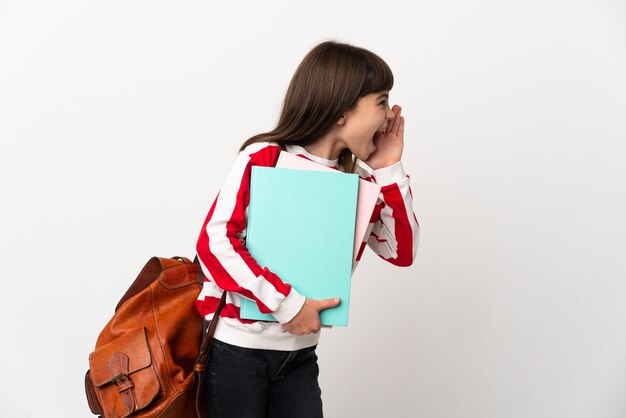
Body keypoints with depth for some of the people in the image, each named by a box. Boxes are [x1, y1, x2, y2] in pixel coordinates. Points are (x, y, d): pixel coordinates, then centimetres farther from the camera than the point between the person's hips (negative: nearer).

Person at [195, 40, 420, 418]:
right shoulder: (262, 159, -14)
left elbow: (402, 252, 1)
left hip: (300, 352, 5)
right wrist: (287, 303, -24)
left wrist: (388, 169, -6)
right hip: (238, 345, -5)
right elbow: (214, 243, -20)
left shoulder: (358, 178, 3)